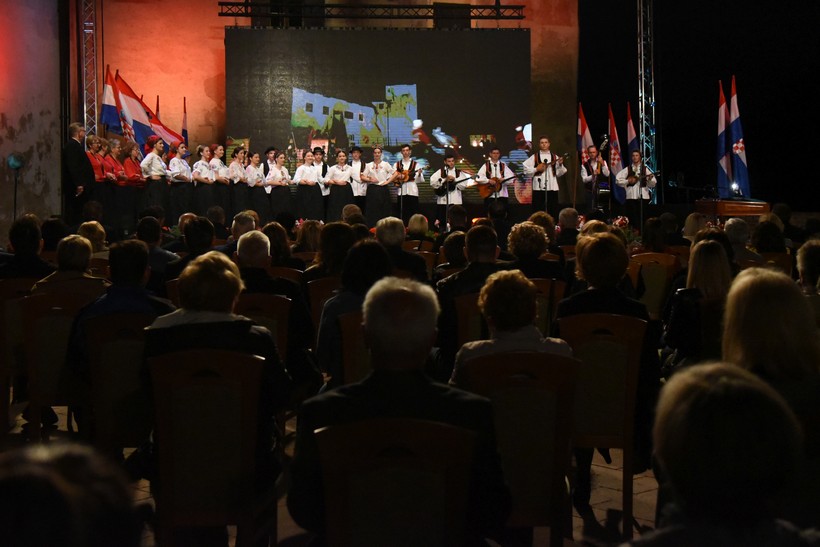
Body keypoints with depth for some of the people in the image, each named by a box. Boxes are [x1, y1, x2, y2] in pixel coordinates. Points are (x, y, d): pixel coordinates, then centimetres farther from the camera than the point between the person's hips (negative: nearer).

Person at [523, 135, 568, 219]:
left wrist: (560, 165, -9)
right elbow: (526, 170, 1)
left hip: (552, 188, 2)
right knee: (538, 211, -1)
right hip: (538, 188, -2)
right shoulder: (534, 157, 4)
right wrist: (536, 169, -10)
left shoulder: (555, 157, 8)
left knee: (552, 212, 3)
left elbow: (559, 173, 7)